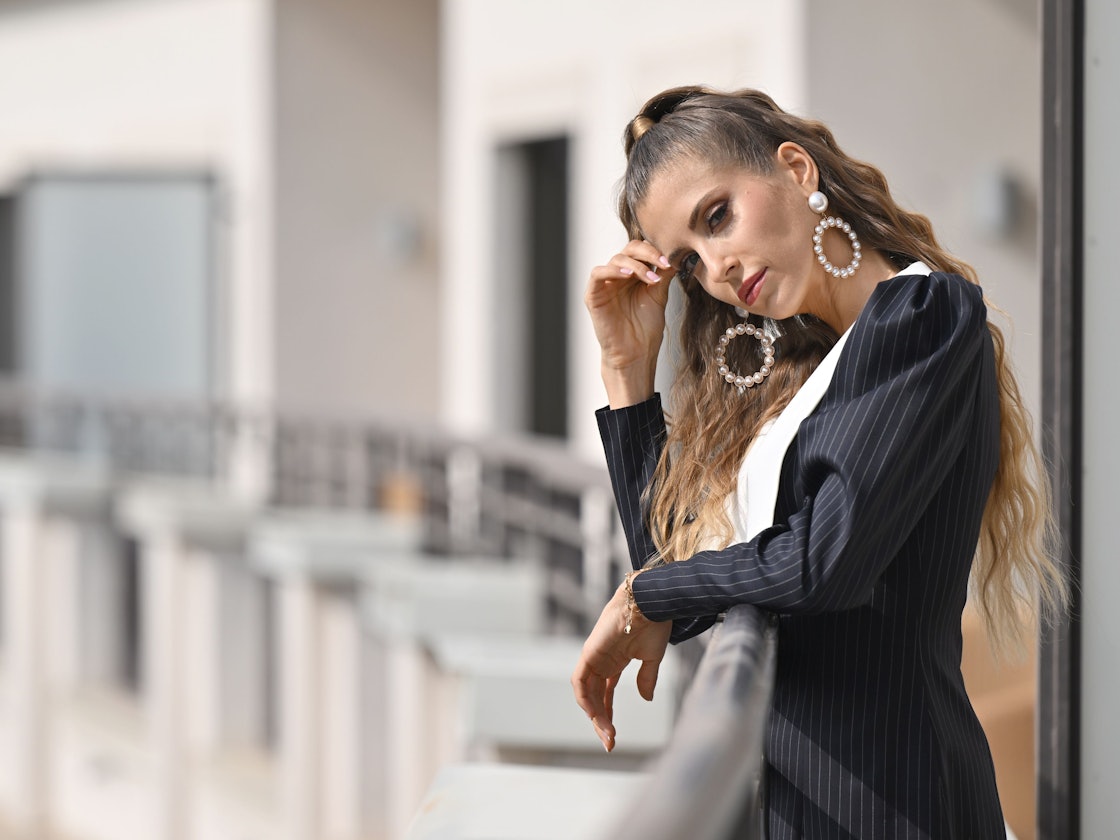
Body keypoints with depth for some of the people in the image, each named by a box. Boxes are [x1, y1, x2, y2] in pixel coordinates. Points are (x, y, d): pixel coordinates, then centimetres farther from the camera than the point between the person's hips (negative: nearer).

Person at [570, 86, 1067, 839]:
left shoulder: (926, 311, -9)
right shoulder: (785, 379, 16)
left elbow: (827, 560, -19)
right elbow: (675, 581, 17)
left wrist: (642, 594, -3)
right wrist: (628, 367, 14)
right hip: (778, 775, 8)